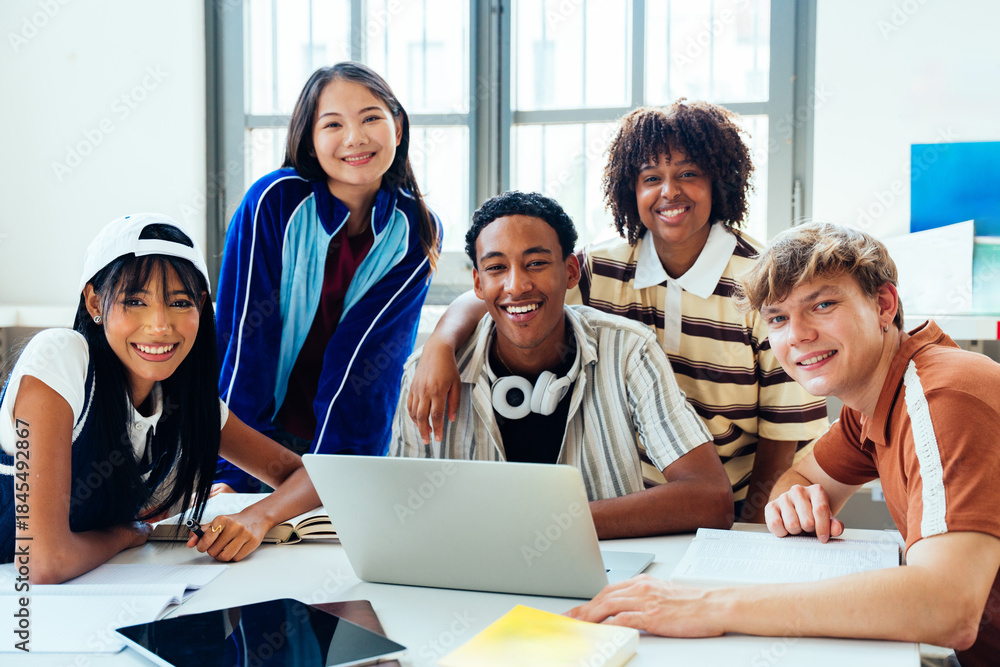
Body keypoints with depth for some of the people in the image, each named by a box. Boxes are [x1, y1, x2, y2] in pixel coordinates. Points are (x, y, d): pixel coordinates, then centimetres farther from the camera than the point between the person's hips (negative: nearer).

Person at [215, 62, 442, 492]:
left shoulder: (416, 231, -6)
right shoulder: (274, 200, -12)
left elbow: (366, 360, -11)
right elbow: (244, 338, -13)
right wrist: (229, 475, -18)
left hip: (351, 441, 1)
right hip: (264, 431, -1)